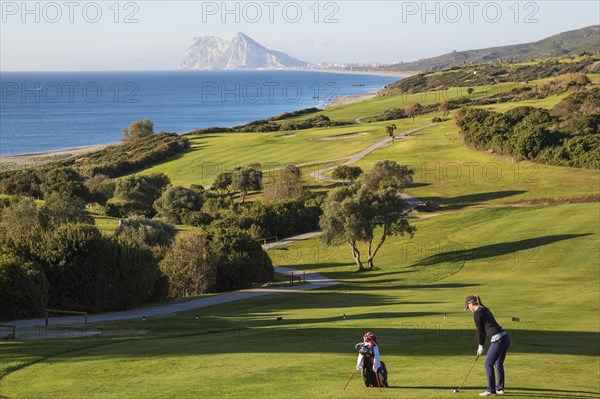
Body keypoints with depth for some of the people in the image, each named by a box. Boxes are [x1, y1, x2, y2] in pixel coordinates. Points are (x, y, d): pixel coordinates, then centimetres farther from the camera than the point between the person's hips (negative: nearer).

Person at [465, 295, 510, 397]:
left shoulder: (477, 313, -8)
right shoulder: (485, 310, 20)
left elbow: (480, 331, -3)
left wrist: (480, 346, 10)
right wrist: (480, 347, 25)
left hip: (498, 340, -9)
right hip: (505, 338, 9)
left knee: (488, 364, 1)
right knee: (498, 363, 21)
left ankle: (491, 390, 3)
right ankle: (500, 388, 29)